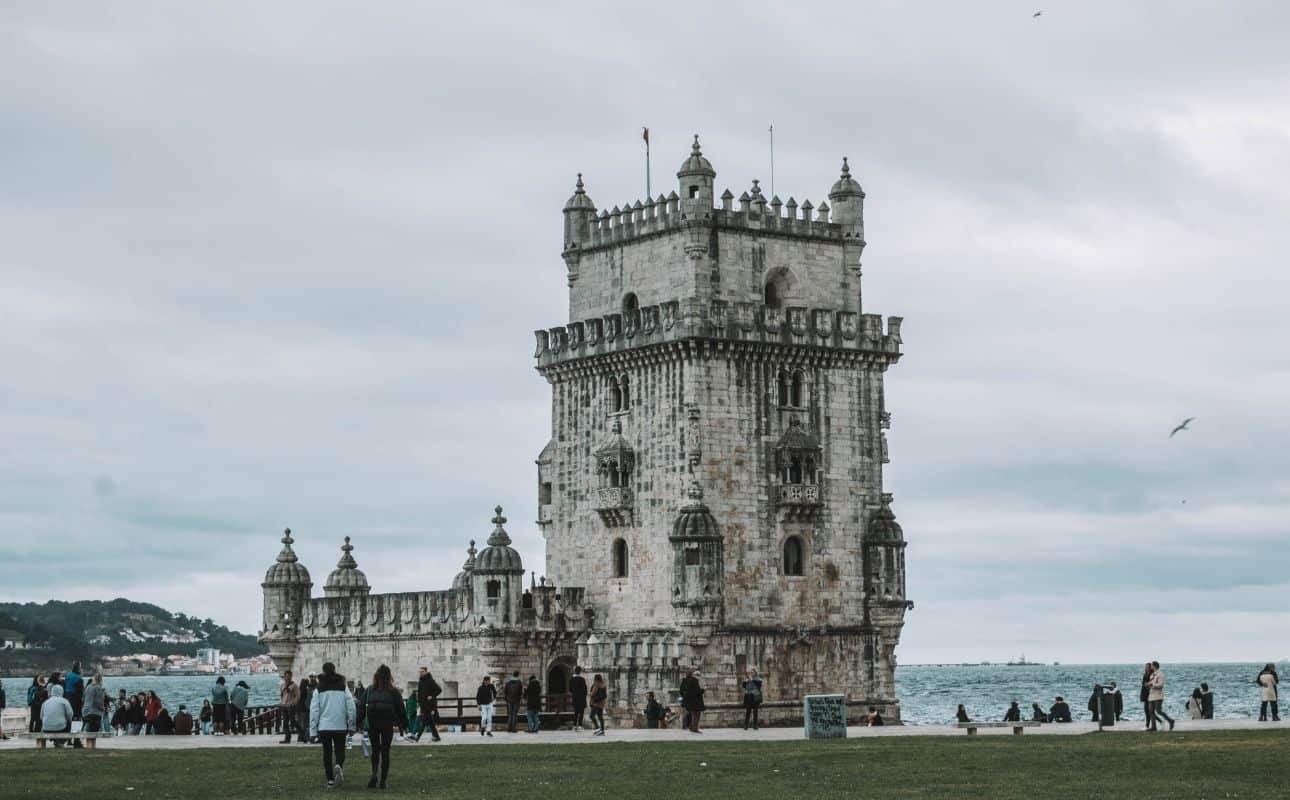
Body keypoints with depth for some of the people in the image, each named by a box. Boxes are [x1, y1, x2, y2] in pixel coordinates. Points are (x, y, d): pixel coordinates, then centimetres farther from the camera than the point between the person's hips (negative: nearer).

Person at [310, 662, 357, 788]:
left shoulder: (318, 689, 1)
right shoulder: (343, 687, 2)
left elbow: (314, 710, -2)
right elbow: (351, 707, -3)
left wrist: (313, 730, 0)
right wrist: (351, 725, 5)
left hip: (324, 726, 0)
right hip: (340, 726, 0)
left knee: (327, 752, 11)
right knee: (340, 750, 8)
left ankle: (330, 779, 9)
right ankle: (338, 766, -23)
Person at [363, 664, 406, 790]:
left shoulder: (369, 691, 3)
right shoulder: (394, 692, 0)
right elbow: (400, 709, 4)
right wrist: (403, 724, 13)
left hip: (372, 724, 1)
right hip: (388, 724, -1)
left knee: (375, 750, 12)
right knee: (385, 751, 5)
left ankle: (374, 774, -13)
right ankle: (383, 781, 4)